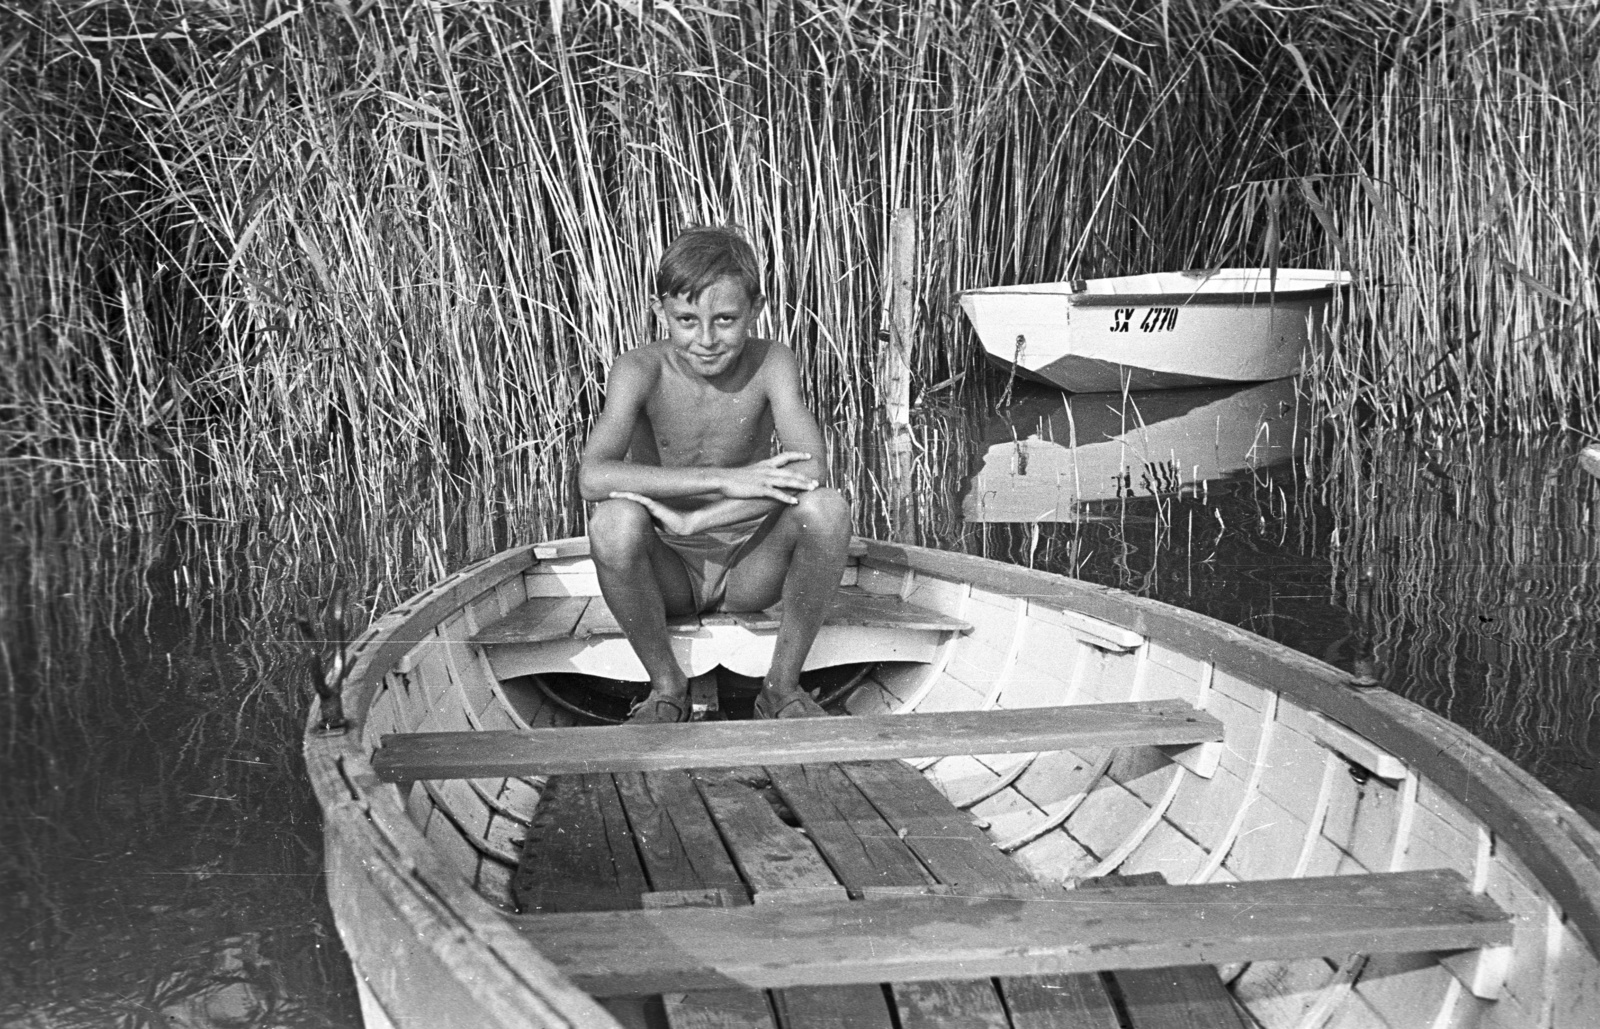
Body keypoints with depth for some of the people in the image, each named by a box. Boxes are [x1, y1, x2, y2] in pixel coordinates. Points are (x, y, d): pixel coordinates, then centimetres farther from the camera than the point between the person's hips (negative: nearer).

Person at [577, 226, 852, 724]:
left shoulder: (770, 364, -12)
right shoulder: (640, 371, -15)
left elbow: (811, 469, -28)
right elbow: (592, 477, -32)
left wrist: (690, 520, -32)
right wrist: (725, 480, -36)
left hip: (750, 568, 1)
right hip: (667, 571, -1)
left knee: (828, 508, -27)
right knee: (613, 521, -33)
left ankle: (782, 685, -9)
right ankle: (666, 686, -9)